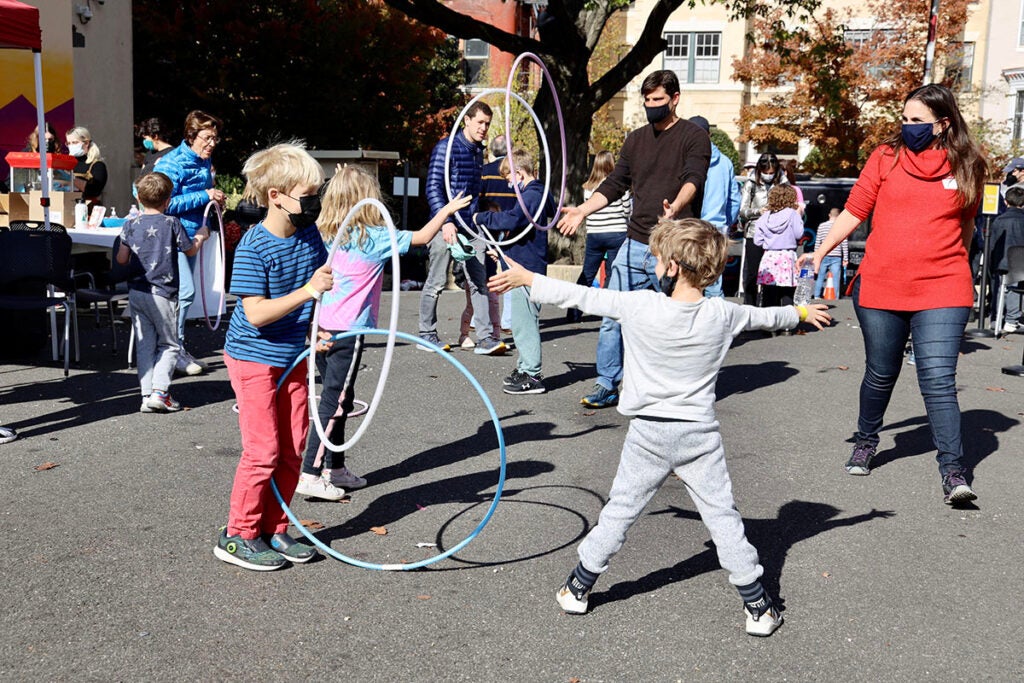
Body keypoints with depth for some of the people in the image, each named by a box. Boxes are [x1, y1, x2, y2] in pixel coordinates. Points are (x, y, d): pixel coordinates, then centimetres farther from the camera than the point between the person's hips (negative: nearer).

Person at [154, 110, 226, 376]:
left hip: (190, 233, 9)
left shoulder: (205, 161, 9)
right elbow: (167, 204, -24)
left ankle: (178, 348, 22)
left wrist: (215, 199, 3)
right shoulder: (173, 163, -17)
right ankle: (174, 352, -4)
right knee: (184, 291, -13)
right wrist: (204, 196, -24)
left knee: (184, 293, 13)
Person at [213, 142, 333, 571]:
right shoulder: (254, 247, -19)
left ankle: (273, 530, 22)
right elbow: (256, 313, -25)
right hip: (254, 358, -7)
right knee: (263, 450, -6)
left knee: (293, 447, 9)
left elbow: (321, 283, 18)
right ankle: (238, 536, 10)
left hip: (293, 357, 7)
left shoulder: (310, 236, 1)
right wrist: (307, 290, -30)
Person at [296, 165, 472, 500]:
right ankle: (310, 474, -1)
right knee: (334, 402, -2)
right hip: (348, 331, -7)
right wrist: (447, 210, 12)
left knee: (338, 399, 17)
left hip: (322, 330, 7)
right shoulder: (375, 238, -8)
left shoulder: (324, 236, 8)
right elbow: (422, 237, 0)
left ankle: (335, 468, 27)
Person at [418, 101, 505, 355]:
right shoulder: (446, 147, -7)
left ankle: (485, 337, -1)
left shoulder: (479, 151, 16)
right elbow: (433, 188, -13)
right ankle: (426, 334, 15)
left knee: (479, 281, 0)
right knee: (436, 282, 2)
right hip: (446, 225, -6)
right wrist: (446, 222, -21)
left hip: (471, 226, 7)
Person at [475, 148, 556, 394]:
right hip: (529, 266, 11)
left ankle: (532, 375, -3)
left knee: (523, 321, -7)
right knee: (524, 321, 17)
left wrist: (481, 217, -16)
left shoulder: (531, 196, -16)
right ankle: (526, 368, 26)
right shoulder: (541, 194, 15)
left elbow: (510, 220, -31)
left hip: (526, 269, -11)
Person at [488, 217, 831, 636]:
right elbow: (765, 316, 14)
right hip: (700, 435, 1)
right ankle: (758, 607, 14)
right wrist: (801, 313, 36)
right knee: (723, 518, 8)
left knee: (619, 511, 11)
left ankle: (578, 589, 24)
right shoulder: (722, 315, -5)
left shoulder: (640, 308, -16)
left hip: (649, 433, -1)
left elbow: (583, 298, -9)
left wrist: (526, 279, 4)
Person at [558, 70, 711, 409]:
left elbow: (693, 179, -18)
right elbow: (615, 184, 19)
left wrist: (676, 207, -38)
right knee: (612, 318, 1)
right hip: (635, 244, 5)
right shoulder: (635, 139, 17)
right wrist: (582, 210, 6)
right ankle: (608, 385, 13)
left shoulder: (694, 137, -1)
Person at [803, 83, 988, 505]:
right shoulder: (887, 157, 1)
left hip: (941, 291, -1)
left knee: (938, 380, -9)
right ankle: (866, 442, 37)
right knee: (880, 375, 14)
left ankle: (954, 472, -3)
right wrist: (820, 252, -7)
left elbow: (966, 224, 16)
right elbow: (854, 211, 2)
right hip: (879, 288, 1)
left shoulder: (967, 166, 3)